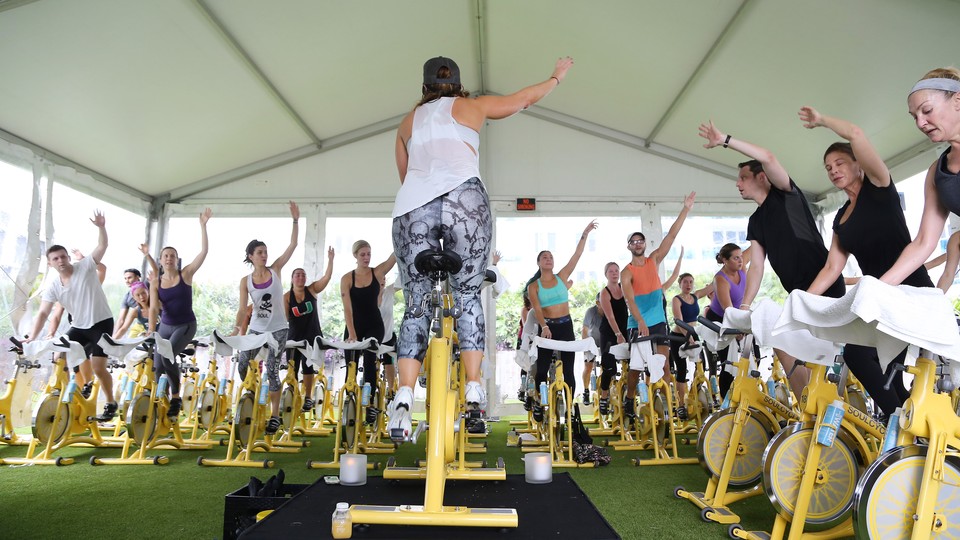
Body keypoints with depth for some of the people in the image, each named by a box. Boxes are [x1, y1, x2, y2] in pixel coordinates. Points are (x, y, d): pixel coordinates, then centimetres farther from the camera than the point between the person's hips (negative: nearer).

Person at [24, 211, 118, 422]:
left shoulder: (85, 267, -10)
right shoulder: (53, 286, -1)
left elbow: (102, 247, -18)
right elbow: (43, 313, -4)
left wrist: (101, 227, -34)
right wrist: (31, 337, -15)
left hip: (101, 324, -6)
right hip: (79, 327, 6)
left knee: (98, 366, -11)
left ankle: (110, 404, 7)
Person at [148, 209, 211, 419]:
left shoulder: (186, 274, -7)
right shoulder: (156, 283, 0)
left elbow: (204, 251, -16)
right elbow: (153, 309, -9)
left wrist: (203, 225, -20)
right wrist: (151, 331, -25)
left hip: (186, 325, -4)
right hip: (165, 326, 4)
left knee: (168, 355, -26)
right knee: (158, 365, 3)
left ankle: (176, 397, -8)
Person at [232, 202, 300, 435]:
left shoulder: (275, 270, -4)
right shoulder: (246, 281, -3)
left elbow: (292, 245, -10)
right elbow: (243, 309, -6)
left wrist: (296, 221, -17)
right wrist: (237, 328, -23)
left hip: (278, 329, -2)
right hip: (256, 329, 2)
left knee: (272, 369, -2)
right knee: (242, 366, 5)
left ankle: (275, 415, 8)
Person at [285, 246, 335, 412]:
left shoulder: (312, 289, 0)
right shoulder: (287, 296, -1)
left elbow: (327, 277, -12)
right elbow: (285, 317, -5)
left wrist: (330, 259, -22)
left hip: (312, 335, -1)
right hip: (294, 336, 1)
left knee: (307, 366, 2)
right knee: (292, 367, 3)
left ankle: (308, 397, 13)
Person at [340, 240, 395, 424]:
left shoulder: (378, 272, -2)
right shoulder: (347, 278, -4)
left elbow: (396, 255, -17)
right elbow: (347, 308, -12)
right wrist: (351, 333, -22)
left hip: (374, 325, -1)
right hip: (353, 326, 1)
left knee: (369, 361, -19)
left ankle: (370, 404, -17)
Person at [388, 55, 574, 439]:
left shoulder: (408, 121, 30)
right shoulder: (471, 106, 22)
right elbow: (525, 98, 33)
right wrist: (557, 76, 49)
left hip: (411, 207, 2)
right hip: (464, 201, -2)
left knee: (416, 306, 3)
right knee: (468, 295, 5)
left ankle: (404, 397, -9)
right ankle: (473, 392, -2)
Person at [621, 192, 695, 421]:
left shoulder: (654, 260, 7)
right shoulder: (627, 272, -6)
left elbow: (671, 235, 3)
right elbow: (630, 300, -17)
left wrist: (686, 209, -1)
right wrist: (640, 322, -29)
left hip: (658, 321, 4)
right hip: (638, 324, -4)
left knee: (664, 363, -2)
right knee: (636, 365, 3)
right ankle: (629, 402, 16)